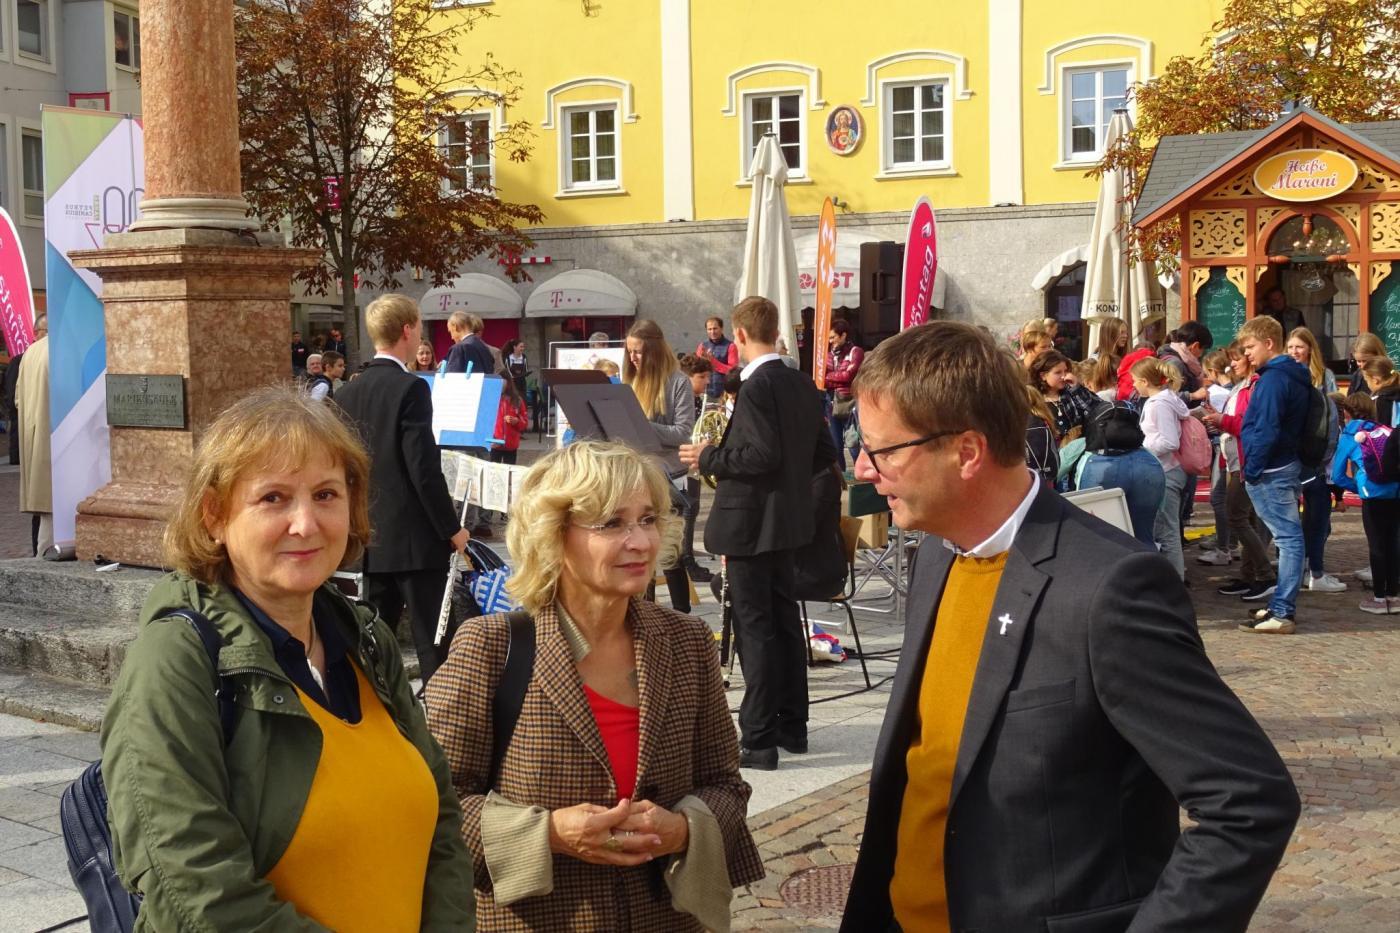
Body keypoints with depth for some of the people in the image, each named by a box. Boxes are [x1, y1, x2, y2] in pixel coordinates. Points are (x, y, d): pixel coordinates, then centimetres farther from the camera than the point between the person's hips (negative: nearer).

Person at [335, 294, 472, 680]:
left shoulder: (348, 393, 7)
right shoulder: (411, 389, -14)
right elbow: (424, 468, -17)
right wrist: (452, 529, -8)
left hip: (370, 537, 7)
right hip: (416, 537, -7)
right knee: (431, 640, -2)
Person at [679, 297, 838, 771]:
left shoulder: (755, 387, -18)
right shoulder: (802, 384, 8)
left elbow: (763, 455, -24)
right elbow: (823, 452, 11)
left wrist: (709, 457, -13)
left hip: (750, 522, -9)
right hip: (787, 517, 9)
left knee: (755, 629, -4)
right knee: (784, 620, 16)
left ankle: (758, 739, 0)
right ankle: (792, 726, 25)